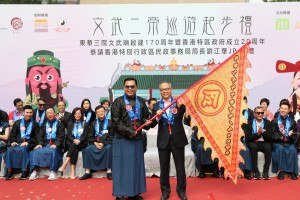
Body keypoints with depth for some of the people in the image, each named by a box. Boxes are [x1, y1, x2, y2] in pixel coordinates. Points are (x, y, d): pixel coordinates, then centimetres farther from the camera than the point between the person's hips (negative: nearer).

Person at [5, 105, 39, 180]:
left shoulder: (35, 124, 12)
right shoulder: (17, 123, 20)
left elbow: (36, 137, 5)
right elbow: (13, 134, 19)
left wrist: (28, 142, -10)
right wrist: (13, 141, -1)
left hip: (29, 144, -3)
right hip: (18, 143, 3)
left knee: (23, 149, -36)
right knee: (10, 150, -29)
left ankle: (25, 171, -30)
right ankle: (9, 170, -23)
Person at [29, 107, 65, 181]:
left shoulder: (59, 124, 12)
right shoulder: (44, 124, 23)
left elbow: (61, 136, 1)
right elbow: (40, 135, 14)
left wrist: (55, 144, -16)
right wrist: (40, 143, -6)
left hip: (55, 145, -4)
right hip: (45, 144, 4)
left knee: (52, 151, -37)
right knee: (35, 151, -25)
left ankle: (53, 172, -33)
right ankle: (34, 171, -26)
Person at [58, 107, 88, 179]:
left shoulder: (85, 124, 12)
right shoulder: (70, 124, 17)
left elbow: (85, 136, 1)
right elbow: (68, 135, 5)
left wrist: (79, 140, -19)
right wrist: (74, 140, -17)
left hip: (81, 144, -1)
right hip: (71, 143, 1)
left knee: (74, 145, -35)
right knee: (75, 151, -33)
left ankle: (64, 165, -44)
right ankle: (72, 172, -43)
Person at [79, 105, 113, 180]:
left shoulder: (109, 122, 6)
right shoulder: (93, 123, 17)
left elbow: (111, 136, -2)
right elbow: (90, 136, 14)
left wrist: (103, 143, -15)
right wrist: (95, 142, -7)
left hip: (106, 143, -3)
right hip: (96, 143, 3)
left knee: (108, 148, -36)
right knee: (88, 149, -26)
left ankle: (109, 171, -31)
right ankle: (87, 172, -24)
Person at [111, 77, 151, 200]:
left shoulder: (141, 102, 9)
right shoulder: (118, 102, -6)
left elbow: (146, 116, 19)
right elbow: (115, 121, -11)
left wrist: (147, 121, -5)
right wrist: (129, 132, -14)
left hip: (137, 139, 5)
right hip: (122, 139, -5)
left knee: (136, 165, 9)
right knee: (122, 166, -1)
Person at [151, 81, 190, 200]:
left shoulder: (179, 103, -2)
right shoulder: (156, 106, 4)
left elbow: (187, 122, -16)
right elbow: (152, 124, -1)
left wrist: (182, 107, -32)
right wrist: (157, 117, -19)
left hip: (178, 139, -1)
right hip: (163, 140, 2)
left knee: (180, 167, 8)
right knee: (164, 167, 10)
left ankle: (181, 190, 25)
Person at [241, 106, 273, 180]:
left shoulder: (268, 123, 5)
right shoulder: (249, 123, 2)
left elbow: (270, 138, -4)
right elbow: (248, 138, -6)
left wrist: (263, 132, -21)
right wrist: (258, 134, -20)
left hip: (264, 143, 1)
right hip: (253, 143, -1)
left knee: (268, 147, -33)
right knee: (253, 146, -35)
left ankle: (265, 172, -25)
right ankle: (256, 172, -27)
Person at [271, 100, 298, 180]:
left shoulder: (292, 122, 15)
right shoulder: (274, 121, 10)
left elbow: (296, 135, 9)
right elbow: (272, 134, 0)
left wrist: (291, 134, -16)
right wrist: (280, 135, -20)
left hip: (289, 143, 1)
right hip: (278, 143, -1)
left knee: (292, 149, -31)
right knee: (280, 148, -33)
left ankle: (293, 171, -25)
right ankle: (281, 171, -31)